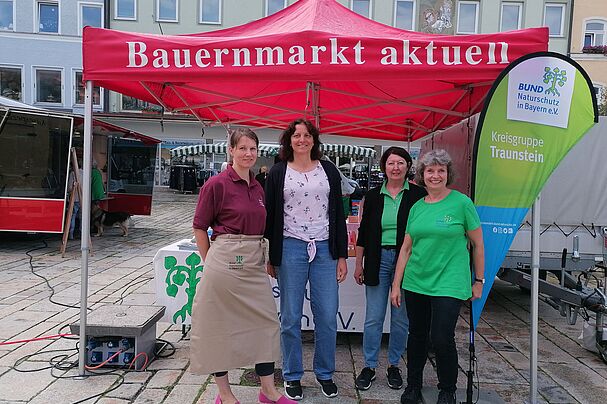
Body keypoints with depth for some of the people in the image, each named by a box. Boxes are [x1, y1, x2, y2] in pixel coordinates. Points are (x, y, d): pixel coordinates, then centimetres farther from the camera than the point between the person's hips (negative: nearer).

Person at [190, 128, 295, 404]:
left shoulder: (257, 187, 11)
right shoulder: (217, 184, -7)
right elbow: (200, 227, -4)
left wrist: (262, 257, 15)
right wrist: (211, 264, -2)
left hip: (255, 263, 7)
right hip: (226, 262, -7)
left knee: (265, 322, 10)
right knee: (221, 325, 6)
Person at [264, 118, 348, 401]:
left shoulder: (328, 170, 8)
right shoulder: (278, 173, 5)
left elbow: (338, 213, 8)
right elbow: (270, 216, 6)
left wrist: (342, 255, 4)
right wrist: (269, 257, 3)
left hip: (324, 249, 1)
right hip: (290, 248, -1)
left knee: (327, 315, 5)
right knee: (291, 317, 6)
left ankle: (325, 373, 25)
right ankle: (293, 376, 24)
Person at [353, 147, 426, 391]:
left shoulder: (418, 195, 0)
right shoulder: (373, 195, 5)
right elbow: (363, 231, 9)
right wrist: (358, 264, 7)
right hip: (378, 260, 1)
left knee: (401, 318, 9)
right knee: (373, 317, 4)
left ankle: (394, 365, 26)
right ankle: (369, 366, 18)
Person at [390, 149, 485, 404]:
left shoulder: (461, 203, -5)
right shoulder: (417, 207, 7)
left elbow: (478, 244, 1)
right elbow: (406, 248, 9)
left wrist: (479, 281, 2)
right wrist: (396, 285, 8)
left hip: (448, 284, -4)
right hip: (415, 283, 4)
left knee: (442, 339, -4)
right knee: (417, 335, 14)